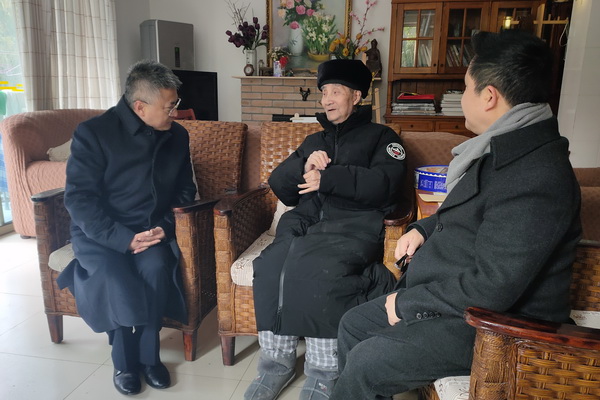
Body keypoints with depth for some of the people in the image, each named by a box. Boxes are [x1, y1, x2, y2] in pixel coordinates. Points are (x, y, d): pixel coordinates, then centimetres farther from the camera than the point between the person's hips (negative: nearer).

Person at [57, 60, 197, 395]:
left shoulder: (177, 136, 5)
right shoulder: (94, 133, -9)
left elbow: (185, 190, 11)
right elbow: (79, 198, -13)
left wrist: (165, 226, -8)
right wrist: (124, 239, -24)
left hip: (152, 230, 3)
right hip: (101, 233, -2)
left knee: (156, 267, -29)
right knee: (116, 278, -30)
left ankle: (147, 356, -8)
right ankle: (126, 362, -5)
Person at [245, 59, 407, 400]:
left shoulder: (381, 136, 17)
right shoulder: (314, 140, 31)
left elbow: (384, 183, -3)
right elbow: (279, 184, 20)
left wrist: (328, 178, -4)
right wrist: (303, 165, 0)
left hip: (354, 223, -4)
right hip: (307, 220, 5)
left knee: (317, 269, -34)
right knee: (271, 265, -27)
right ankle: (277, 362, -13)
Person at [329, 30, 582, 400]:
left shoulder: (537, 177, -27)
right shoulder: (506, 148, 5)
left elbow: (492, 288, -28)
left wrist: (407, 303, -17)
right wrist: (424, 229, 4)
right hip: (457, 296, 10)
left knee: (365, 362, -17)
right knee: (354, 325, 9)